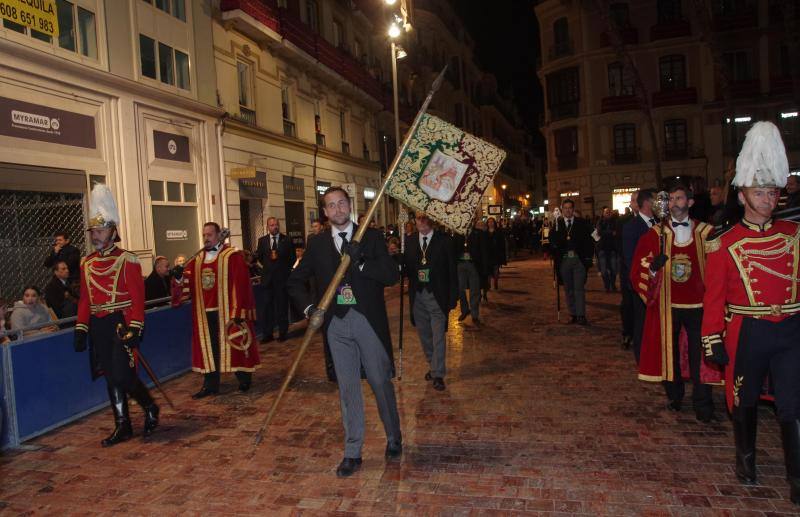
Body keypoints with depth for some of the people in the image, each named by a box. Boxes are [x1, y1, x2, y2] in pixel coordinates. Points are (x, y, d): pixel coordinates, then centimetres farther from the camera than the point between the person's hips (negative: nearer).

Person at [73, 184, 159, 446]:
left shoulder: (127, 260, -7)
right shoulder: (87, 263, 11)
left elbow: (138, 298, -11)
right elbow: (84, 299, 14)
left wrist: (134, 329, -17)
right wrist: (81, 329, 8)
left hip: (121, 324, -6)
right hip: (98, 327, 6)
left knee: (122, 376, -8)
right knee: (111, 377, 10)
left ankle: (151, 408, 17)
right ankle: (122, 427, 20)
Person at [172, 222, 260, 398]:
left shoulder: (233, 256, -7)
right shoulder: (198, 259, 12)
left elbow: (241, 284, -14)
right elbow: (188, 278, 8)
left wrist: (238, 311, -19)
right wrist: (179, 276, -15)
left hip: (227, 311, -5)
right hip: (205, 312, 5)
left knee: (234, 345, 4)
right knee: (208, 348, 9)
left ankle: (244, 379, 23)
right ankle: (210, 385, 19)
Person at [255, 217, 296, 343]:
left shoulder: (286, 240, 3)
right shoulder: (262, 241, 7)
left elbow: (293, 257, 6)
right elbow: (259, 256, 11)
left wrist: (286, 267, 1)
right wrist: (267, 265, 4)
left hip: (282, 277, -1)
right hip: (268, 277, 1)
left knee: (282, 305, 4)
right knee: (268, 306, 2)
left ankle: (282, 333, 12)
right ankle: (267, 334, 6)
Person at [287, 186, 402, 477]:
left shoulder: (371, 237, 1)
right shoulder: (318, 244, 8)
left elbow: (393, 275, -8)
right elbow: (295, 281, 13)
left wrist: (361, 262, -20)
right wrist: (308, 306, -4)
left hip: (368, 321, -2)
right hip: (336, 324, 2)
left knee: (381, 382, 9)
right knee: (347, 388, 8)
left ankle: (393, 438, 32)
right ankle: (352, 453, 19)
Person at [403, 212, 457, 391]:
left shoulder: (444, 240, -4)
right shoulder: (410, 241, 6)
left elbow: (452, 270, -3)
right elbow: (406, 267, 6)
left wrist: (453, 297, -6)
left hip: (437, 296, -4)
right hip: (417, 296, 4)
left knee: (438, 336, -3)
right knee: (424, 335, 15)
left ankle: (438, 374, 6)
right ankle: (433, 366, 33)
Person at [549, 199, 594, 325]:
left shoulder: (582, 223, 3)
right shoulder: (557, 223, 6)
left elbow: (589, 240, 1)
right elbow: (552, 241, 1)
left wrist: (588, 257, -6)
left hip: (579, 259, -2)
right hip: (564, 260, 2)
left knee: (579, 288, -4)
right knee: (568, 289, 9)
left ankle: (581, 315, -1)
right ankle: (572, 314, 17)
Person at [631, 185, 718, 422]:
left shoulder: (706, 232, 0)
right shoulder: (655, 234, 1)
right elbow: (638, 269, -4)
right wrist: (652, 267, -23)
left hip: (698, 304, -1)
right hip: (666, 304, 1)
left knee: (699, 354, 3)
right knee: (668, 351, 11)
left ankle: (702, 404, 17)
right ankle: (674, 396, 30)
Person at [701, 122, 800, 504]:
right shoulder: (724, 244, -5)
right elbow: (714, 296, -5)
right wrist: (713, 341, -7)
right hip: (747, 333, -2)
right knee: (745, 401, 15)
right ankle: (746, 458, 36)